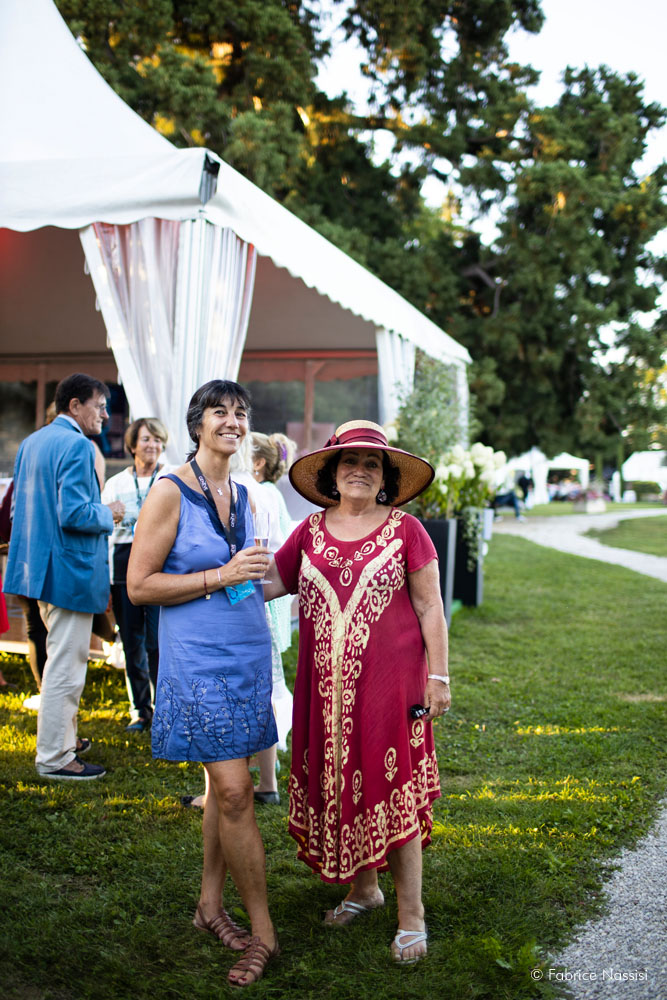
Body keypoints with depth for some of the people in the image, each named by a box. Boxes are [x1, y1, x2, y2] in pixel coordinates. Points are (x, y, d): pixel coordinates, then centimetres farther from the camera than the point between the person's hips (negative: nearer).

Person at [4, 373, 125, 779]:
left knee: (65, 658, 23)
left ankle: (62, 737, 35)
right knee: (66, 666, -1)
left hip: (41, 567, 10)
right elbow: (73, 514, -27)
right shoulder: (77, 446, -18)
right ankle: (54, 758, 8)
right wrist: (107, 514, -9)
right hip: (71, 571, -10)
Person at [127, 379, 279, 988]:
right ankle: (263, 932, 5)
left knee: (225, 783, 12)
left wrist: (260, 579, 7)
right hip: (198, 660, -6)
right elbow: (139, 586, -12)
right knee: (234, 792, -7)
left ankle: (211, 904, 28)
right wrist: (222, 576, -16)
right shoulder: (170, 493, -9)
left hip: (248, 653, 7)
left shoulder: (243, 498, 12)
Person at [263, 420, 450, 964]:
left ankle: (411, 915, 12)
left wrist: (439, 676, -3)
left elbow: (430, 608, 0)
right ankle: (364, 888, 33)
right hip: (327, 688, 4)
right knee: (339, 785, 11)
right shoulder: (310, 532, 7)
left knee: (391, 791, -2)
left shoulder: (405, 530, -2)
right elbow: (268, 582, 11)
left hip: (390, 684, -3)